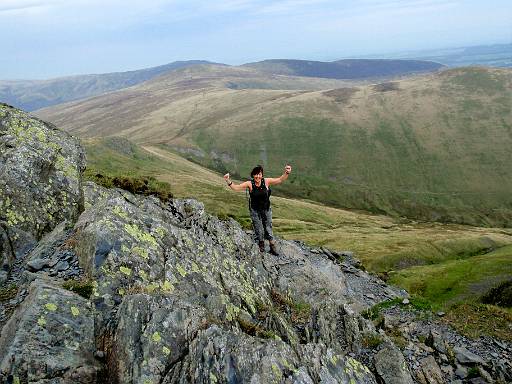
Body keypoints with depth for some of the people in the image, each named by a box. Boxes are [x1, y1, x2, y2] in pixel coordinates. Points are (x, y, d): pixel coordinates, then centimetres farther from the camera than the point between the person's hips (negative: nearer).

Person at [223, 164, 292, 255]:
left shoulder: (266, 181, -12)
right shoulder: (249, 184, -15)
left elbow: (280, 180, -8)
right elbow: (235, 187, -14)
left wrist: (286, 173, -24)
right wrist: (228, 181, -29)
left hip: (267, 210, 1)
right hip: (255, 211, -1)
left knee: (268, 230, 12)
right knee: (259, 231, 11)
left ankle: (273, 247, 30)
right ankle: (261, 247, 34)